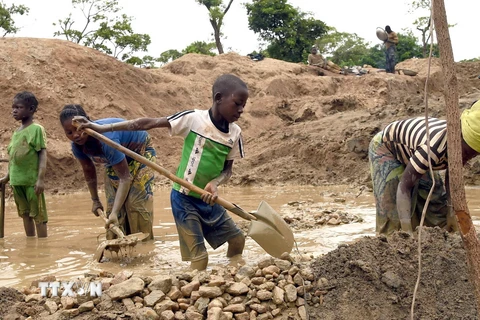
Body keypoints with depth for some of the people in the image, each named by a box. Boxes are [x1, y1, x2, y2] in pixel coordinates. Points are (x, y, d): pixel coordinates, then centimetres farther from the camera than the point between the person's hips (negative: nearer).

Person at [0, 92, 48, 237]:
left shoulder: (36, 129, -8)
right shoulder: (16, 131, 13)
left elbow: (42, 154, -12)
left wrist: (41, 178, -18)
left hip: (32, 181, -7)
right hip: (17, 181, 7)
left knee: (38, 215, -1)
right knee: (25, 214, 14)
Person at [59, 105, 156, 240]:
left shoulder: (106, 139, -43)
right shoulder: (77, 146, -22)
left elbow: (125, 178, -42)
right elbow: (89, 171, -1)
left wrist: (114, 213, -47)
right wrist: (95, 200, 8)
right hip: (114, 161, 6)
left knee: (137, 202, -15)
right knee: (113, 204, -3)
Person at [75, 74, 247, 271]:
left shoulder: (235, 133, -2)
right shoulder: (193, 119, -16)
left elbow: (227, 168, 4)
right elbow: (148, 124, -16)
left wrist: (215, 183, -21)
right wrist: (103, 128, -17)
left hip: (208, 200, 6)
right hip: (184, 199, -6)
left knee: (237, 239, 15)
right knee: (199, 256, -10)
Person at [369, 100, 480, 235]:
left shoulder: (464, 146, -23)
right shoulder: (433, 147, -46)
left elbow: (451, 178, -4)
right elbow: (404, 187, -42)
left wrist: (451, 213, -9)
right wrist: (407, 231, -44)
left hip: (412, 152, 7)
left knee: (437, 203, 3)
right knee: (393, 209, -15)